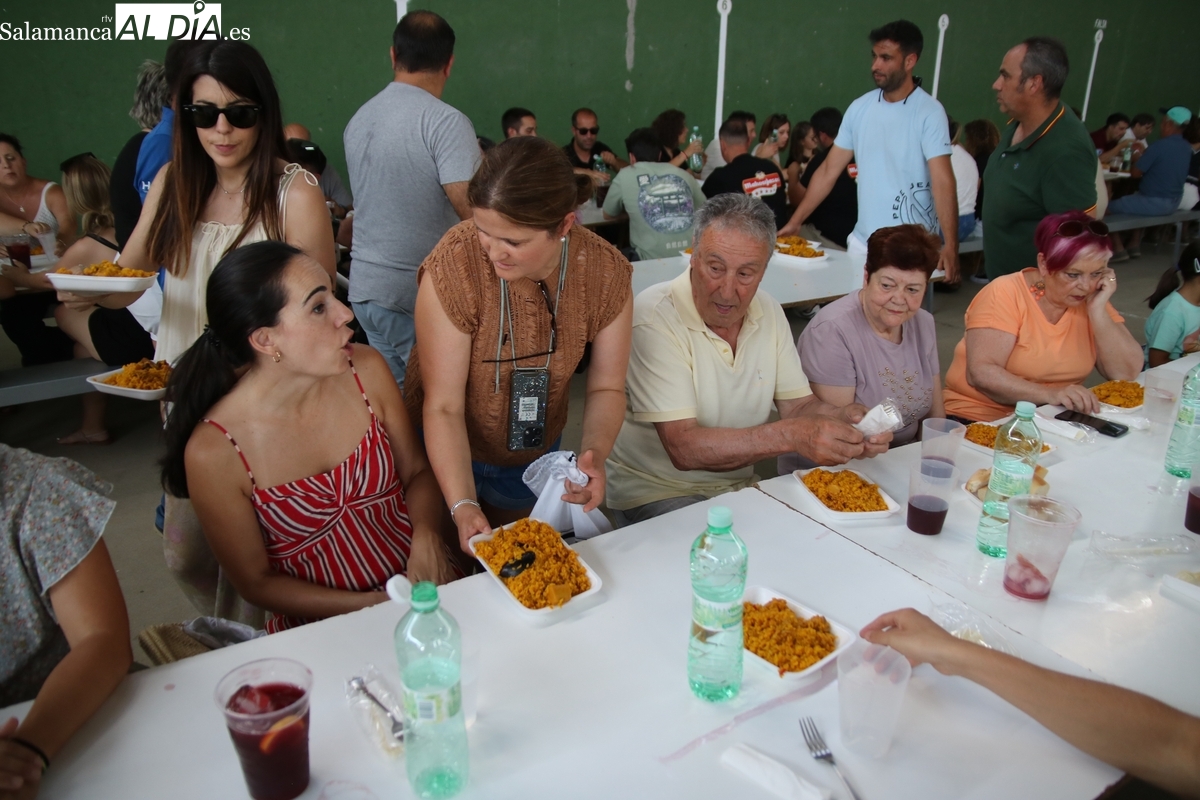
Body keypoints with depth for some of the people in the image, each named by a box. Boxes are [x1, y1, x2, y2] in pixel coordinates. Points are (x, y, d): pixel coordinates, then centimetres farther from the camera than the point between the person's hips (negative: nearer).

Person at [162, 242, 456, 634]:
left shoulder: (366, 370, -7)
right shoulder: (213, 451, -16)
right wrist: (374, 606, -15)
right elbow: (256, 582, -6)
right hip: (322, 631, -2)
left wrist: (427, 537, -15)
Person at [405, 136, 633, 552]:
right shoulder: (453, 266, -30)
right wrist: (462, 506, -35)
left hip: (537, 456, 3)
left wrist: (594, 454, -29)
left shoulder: (606, 272, -20)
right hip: (450, 456, -3)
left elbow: (607, 387, -11)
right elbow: (443, 406, -26)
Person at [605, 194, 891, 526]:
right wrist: (791, 436, -34)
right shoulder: (655, 318, -22)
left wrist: (842, 419, -20)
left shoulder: (769, 312, 1)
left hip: (739, 485, 7)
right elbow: (684, 448, -27)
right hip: (657, 493, -7)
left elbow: (799, 404, 3)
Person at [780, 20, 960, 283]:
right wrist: (794, 223, 3)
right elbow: (828, 172, 8)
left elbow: (943, 182, -18)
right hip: (862, 242, 4)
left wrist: (950, 246, -28)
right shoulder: (859, 108, 5)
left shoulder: (928, 112, -9)